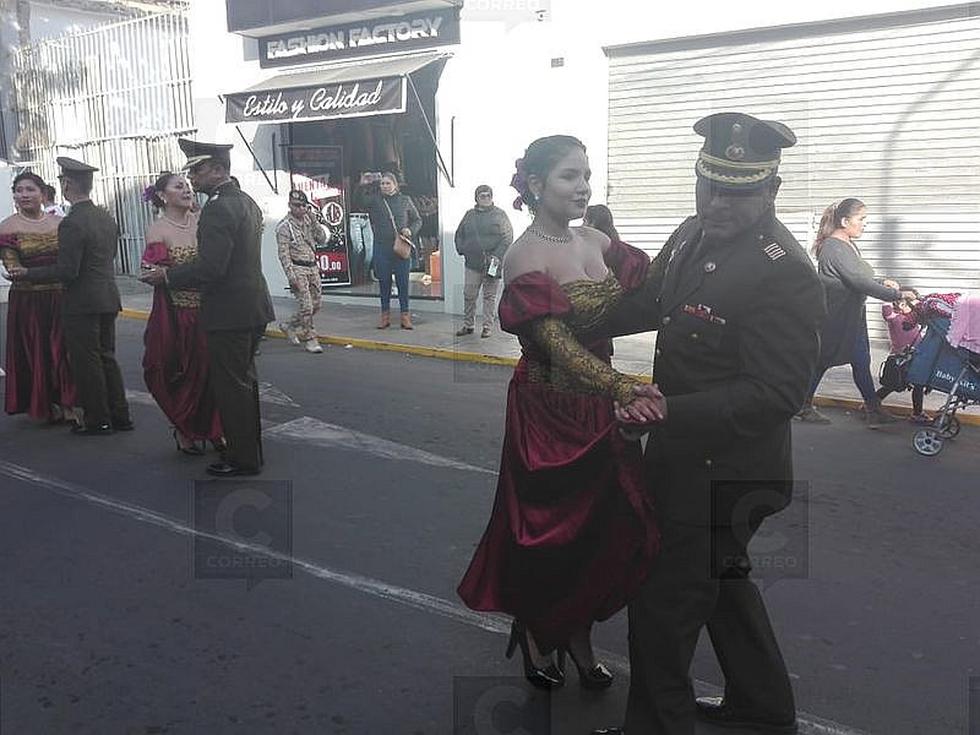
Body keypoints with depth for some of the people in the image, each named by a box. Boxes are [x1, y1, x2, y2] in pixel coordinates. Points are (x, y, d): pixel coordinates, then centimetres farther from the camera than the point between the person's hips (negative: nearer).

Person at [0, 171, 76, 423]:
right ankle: (44, 405, 17)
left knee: (63, 350, 1)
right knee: (35, 353, 4)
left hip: (60, 298, 2)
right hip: (28, 301, -2)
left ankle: (65, 403, 10)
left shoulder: (59, 223, 6)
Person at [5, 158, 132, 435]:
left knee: (86, 362, 3)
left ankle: (98, 421, 11)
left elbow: (66, 271, -20)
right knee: (106, 358, 16)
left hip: (82, 304, -8)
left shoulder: (71, 224, -18)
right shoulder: (107, 217, 8)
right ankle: (120, 416, 20)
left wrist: (26, 273, -10)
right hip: (108, 299, 8)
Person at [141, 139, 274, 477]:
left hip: (230, 312, -10)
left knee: (231, 385, 0)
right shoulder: (246, 201, 12)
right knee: (243, 381, 20)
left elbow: (211, 267, -25)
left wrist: (167, 274, -11)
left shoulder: (218, 208, -19)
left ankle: (243, 459, 10)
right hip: (252, 307, 10)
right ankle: (249, 449, 32)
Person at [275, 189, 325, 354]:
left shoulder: (308, 221, 11)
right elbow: (283, 253, -12)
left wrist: (313, 220, -4)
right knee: (306, 305, -9)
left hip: (313, 267, 7)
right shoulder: (284, 226, -8)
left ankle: (290, 326, 29)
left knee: (316, 304, 11)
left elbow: (322, 240, 5)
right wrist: (291, 275, -20)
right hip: (297, 268, -7)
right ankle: (309, 339, 1)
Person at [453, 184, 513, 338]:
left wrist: (498, 256, -15)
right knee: (469, 295, 3)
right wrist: (462, 250, 6)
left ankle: (488, 326, 9)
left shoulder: (499, 214, 2)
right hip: (472, 263, 3)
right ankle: (468, 325, 14)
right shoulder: (469, 215, 14)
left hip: (492, 263, -3)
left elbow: (508, 237, -5)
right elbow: (459, 235, 22)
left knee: (489, 296, 3)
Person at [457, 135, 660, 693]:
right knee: (550, 522, 10)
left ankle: (579, 636, 35)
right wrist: (623, 387, -41)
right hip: (548, 413, -6)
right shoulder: (526, 259, -18)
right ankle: (536, 636, 37)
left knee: (607, 522, 13)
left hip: (599, 407, 6)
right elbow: (560, 344, -28)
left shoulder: (598, 243, 4)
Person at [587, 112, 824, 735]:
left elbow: (776, 393, -26)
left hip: (726, 468, -9)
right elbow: (650, 303, 18)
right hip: (685, 450, 9)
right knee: (720, 577, 25)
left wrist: (673, 411, -34)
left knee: (666, 600, 5)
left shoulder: (785, 274, -24)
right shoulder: (695, 233, 2)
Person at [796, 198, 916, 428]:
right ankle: (803, 407, 15)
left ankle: (873, 409, 14)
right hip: (834, 318, -9)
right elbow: (859, 282, -27)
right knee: (821, 362, 2)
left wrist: (882, 282, 2)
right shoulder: (833, 248, -22)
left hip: (853, 315, 9)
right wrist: (897, 294, -26)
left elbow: (860, 278, 20)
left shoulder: (849, 245, 12)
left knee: (861, 361, 9)